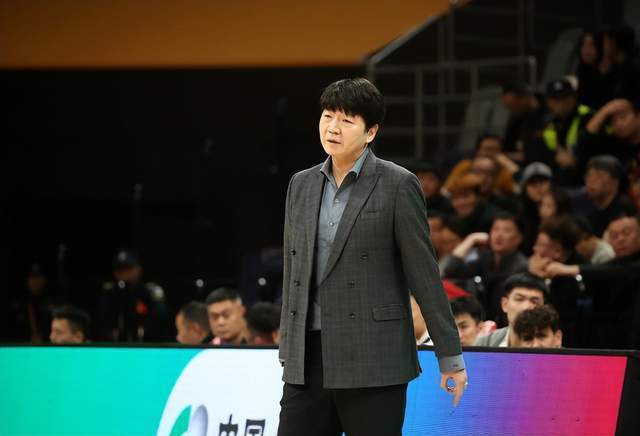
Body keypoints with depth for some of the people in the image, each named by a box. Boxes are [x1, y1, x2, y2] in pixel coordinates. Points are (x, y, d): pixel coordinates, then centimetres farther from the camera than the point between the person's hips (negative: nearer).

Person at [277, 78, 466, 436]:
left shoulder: (398, 185, -5)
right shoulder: (302, 185, 13)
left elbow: (423, 272, -5)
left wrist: (450, 355, -5)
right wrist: (286, 351, 17)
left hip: (373, 363, -5)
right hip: (308, 359, 6)